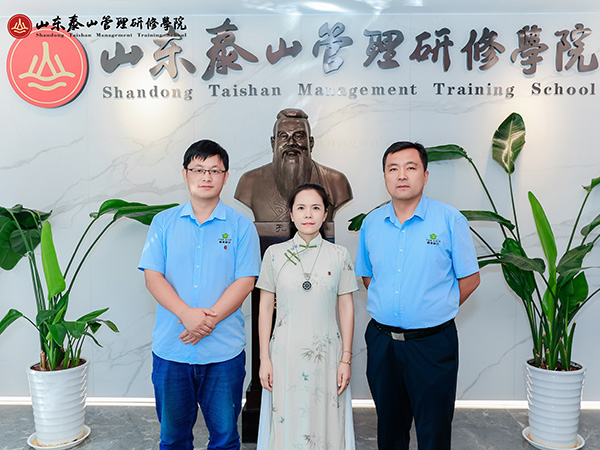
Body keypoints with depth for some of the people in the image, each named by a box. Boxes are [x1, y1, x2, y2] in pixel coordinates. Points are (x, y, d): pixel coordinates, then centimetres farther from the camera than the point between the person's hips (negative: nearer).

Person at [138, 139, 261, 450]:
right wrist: (187, 314, -16)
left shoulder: (241, 226, 1)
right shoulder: (164, 222, 5)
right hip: (170, 347, 2)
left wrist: (210, 319, -16)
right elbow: (152, 276, -2)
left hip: (224, 351, -1)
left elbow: (245, 281, -5)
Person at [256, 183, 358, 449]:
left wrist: (346, 358, 0)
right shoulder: (274, 254, 0)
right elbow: (265, 309, 2)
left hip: (326, 354, 0)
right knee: (286, 425, 8)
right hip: (285, 353, 0)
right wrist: (264, 358, 0)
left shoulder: (340, 256, 0)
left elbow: (346, 309, 3)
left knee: (325, 424, 8)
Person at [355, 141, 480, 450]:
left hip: (432, 343, -3)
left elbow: (470, 278, -1)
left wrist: (437, 310, 0)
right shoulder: (371, 223, 4)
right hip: (381, 341, 4)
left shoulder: (450, 220, -7)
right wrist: (390, 308, 9)